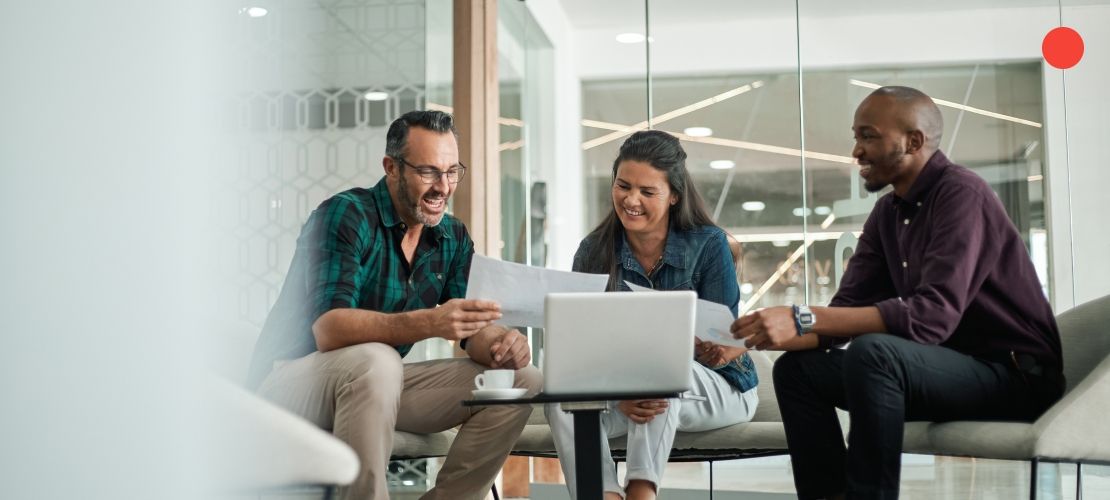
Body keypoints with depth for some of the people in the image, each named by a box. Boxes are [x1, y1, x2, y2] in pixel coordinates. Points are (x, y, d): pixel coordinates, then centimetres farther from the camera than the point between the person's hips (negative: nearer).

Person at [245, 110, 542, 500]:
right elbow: (328, 329, -31)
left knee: (522, 381, -6)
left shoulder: (453, 237, 4)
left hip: (378, 381, 7)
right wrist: (429, 323, -45)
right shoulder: (345, 216, -18)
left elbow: (473, 329, 1)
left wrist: (500, 343, -25)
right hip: (293, 378, -7)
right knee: (374, 361, -40)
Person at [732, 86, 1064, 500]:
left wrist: (805, 319, -34)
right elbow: (848, 311, 4)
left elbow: (933, 315, -30)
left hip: (1015, 376, -8)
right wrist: (767, 334, -15)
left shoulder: (960, 194, -17)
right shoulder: (887, 213, 9)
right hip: (948, 368, 8)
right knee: (795, 369, 1)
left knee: (871, 353, -32)